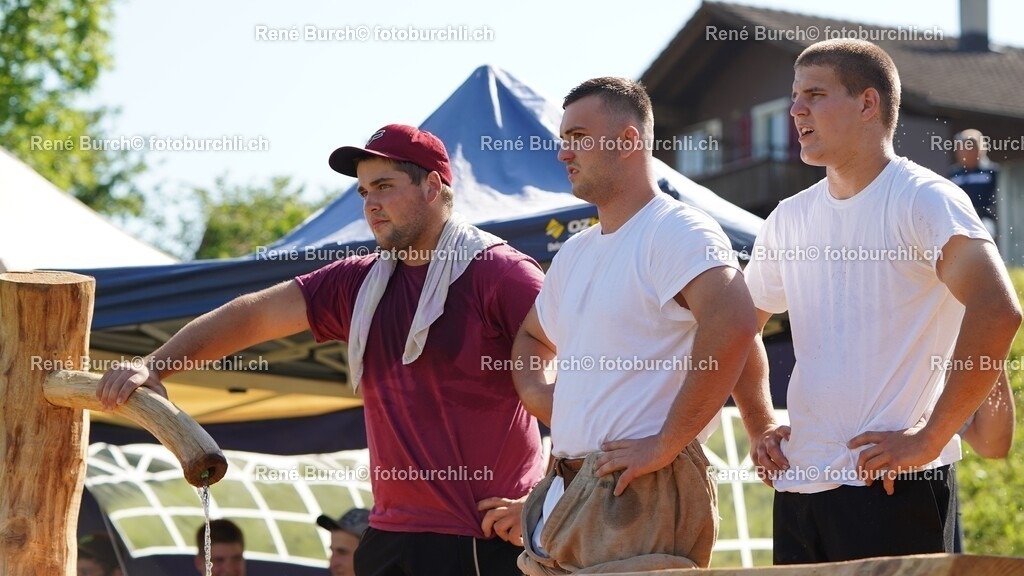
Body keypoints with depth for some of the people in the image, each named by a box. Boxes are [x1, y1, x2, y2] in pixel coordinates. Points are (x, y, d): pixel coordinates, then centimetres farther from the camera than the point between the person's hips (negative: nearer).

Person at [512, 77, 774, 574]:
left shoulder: (677, 231, -10)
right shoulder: (574, 253, 20)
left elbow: (733, 324, -27)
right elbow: (532, 336, 38)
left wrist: (666, 443, -24)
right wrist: (534, 392, 14)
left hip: (642, 494, -9)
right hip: (568, 493, 9)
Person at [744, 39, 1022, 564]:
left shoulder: (924, 199, -7)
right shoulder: (789, 219, 14)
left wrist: (930, 438, -21)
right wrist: (762, 430, 14)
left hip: (894, 487, -6)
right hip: (798, 488, 7)